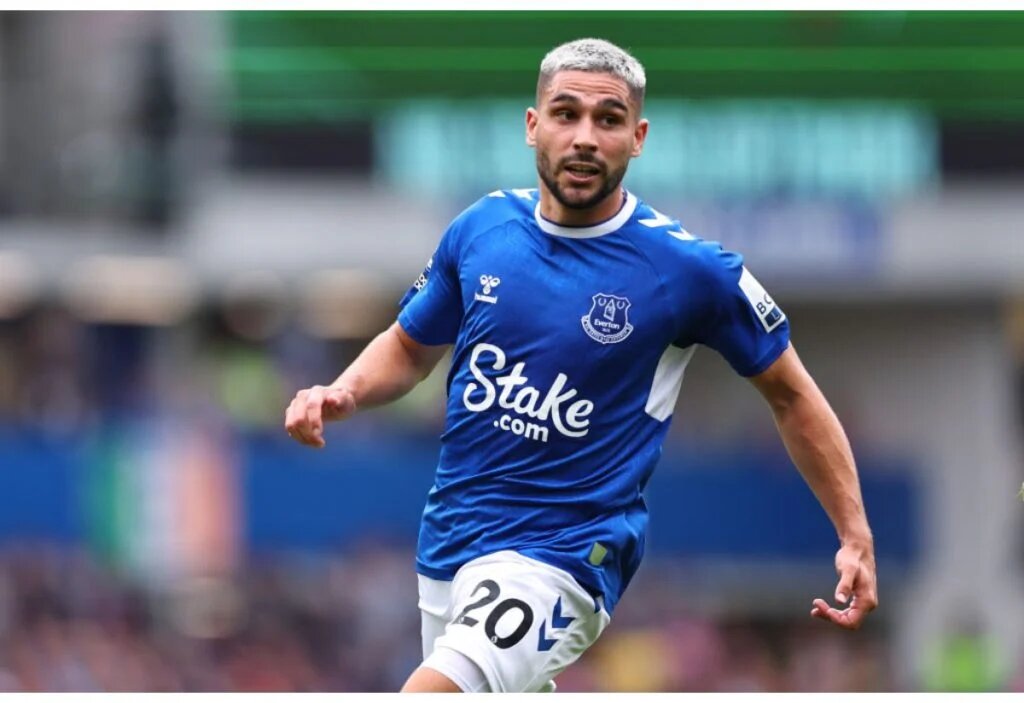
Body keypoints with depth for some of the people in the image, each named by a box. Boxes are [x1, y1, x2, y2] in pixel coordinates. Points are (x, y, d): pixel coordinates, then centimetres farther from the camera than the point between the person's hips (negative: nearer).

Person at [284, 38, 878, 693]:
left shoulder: (689, 267, -9)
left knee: (431, 690, -29)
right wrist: (341, 395, -2)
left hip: (563, 557, -6)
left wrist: (855, 534, -1)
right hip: (449, 540, 6)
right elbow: (410, 347, 18)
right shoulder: (482, 228, 2)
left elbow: (791, 394, 3)